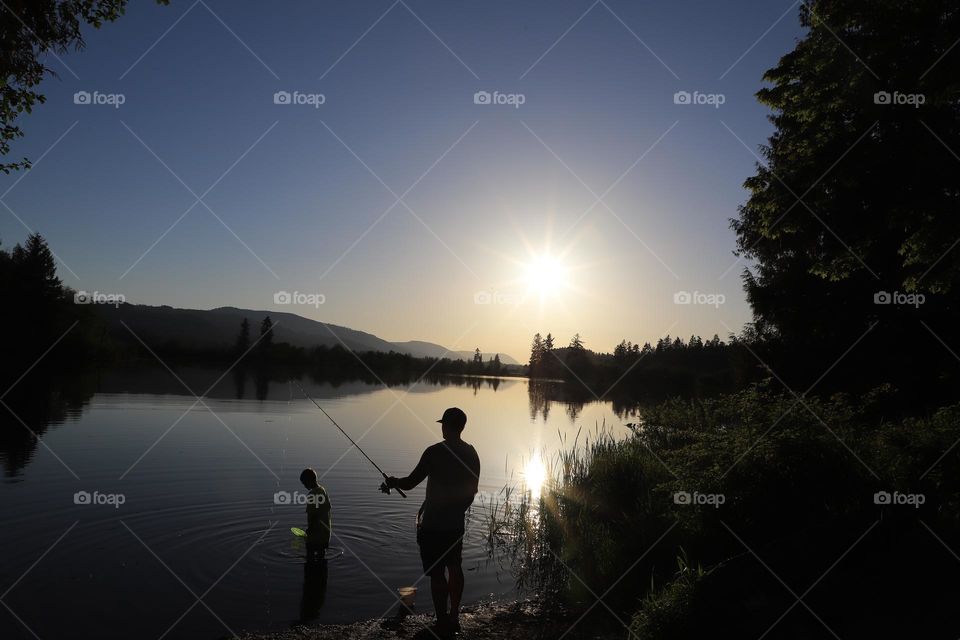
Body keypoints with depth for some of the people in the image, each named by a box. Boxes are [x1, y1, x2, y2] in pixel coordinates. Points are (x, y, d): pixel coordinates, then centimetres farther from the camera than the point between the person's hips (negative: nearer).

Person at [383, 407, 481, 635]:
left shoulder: (435, 452, -18)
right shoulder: (471, 454, 1)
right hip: (456, 523, 6)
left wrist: (393, 482, 7)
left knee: (436, 573, 3)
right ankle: (454, 617, 27)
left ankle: (442, 624, 11)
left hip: (433, 525, -6)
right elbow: (472, 491, 9)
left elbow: (410, 482, -13)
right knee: (454, 567, 18)